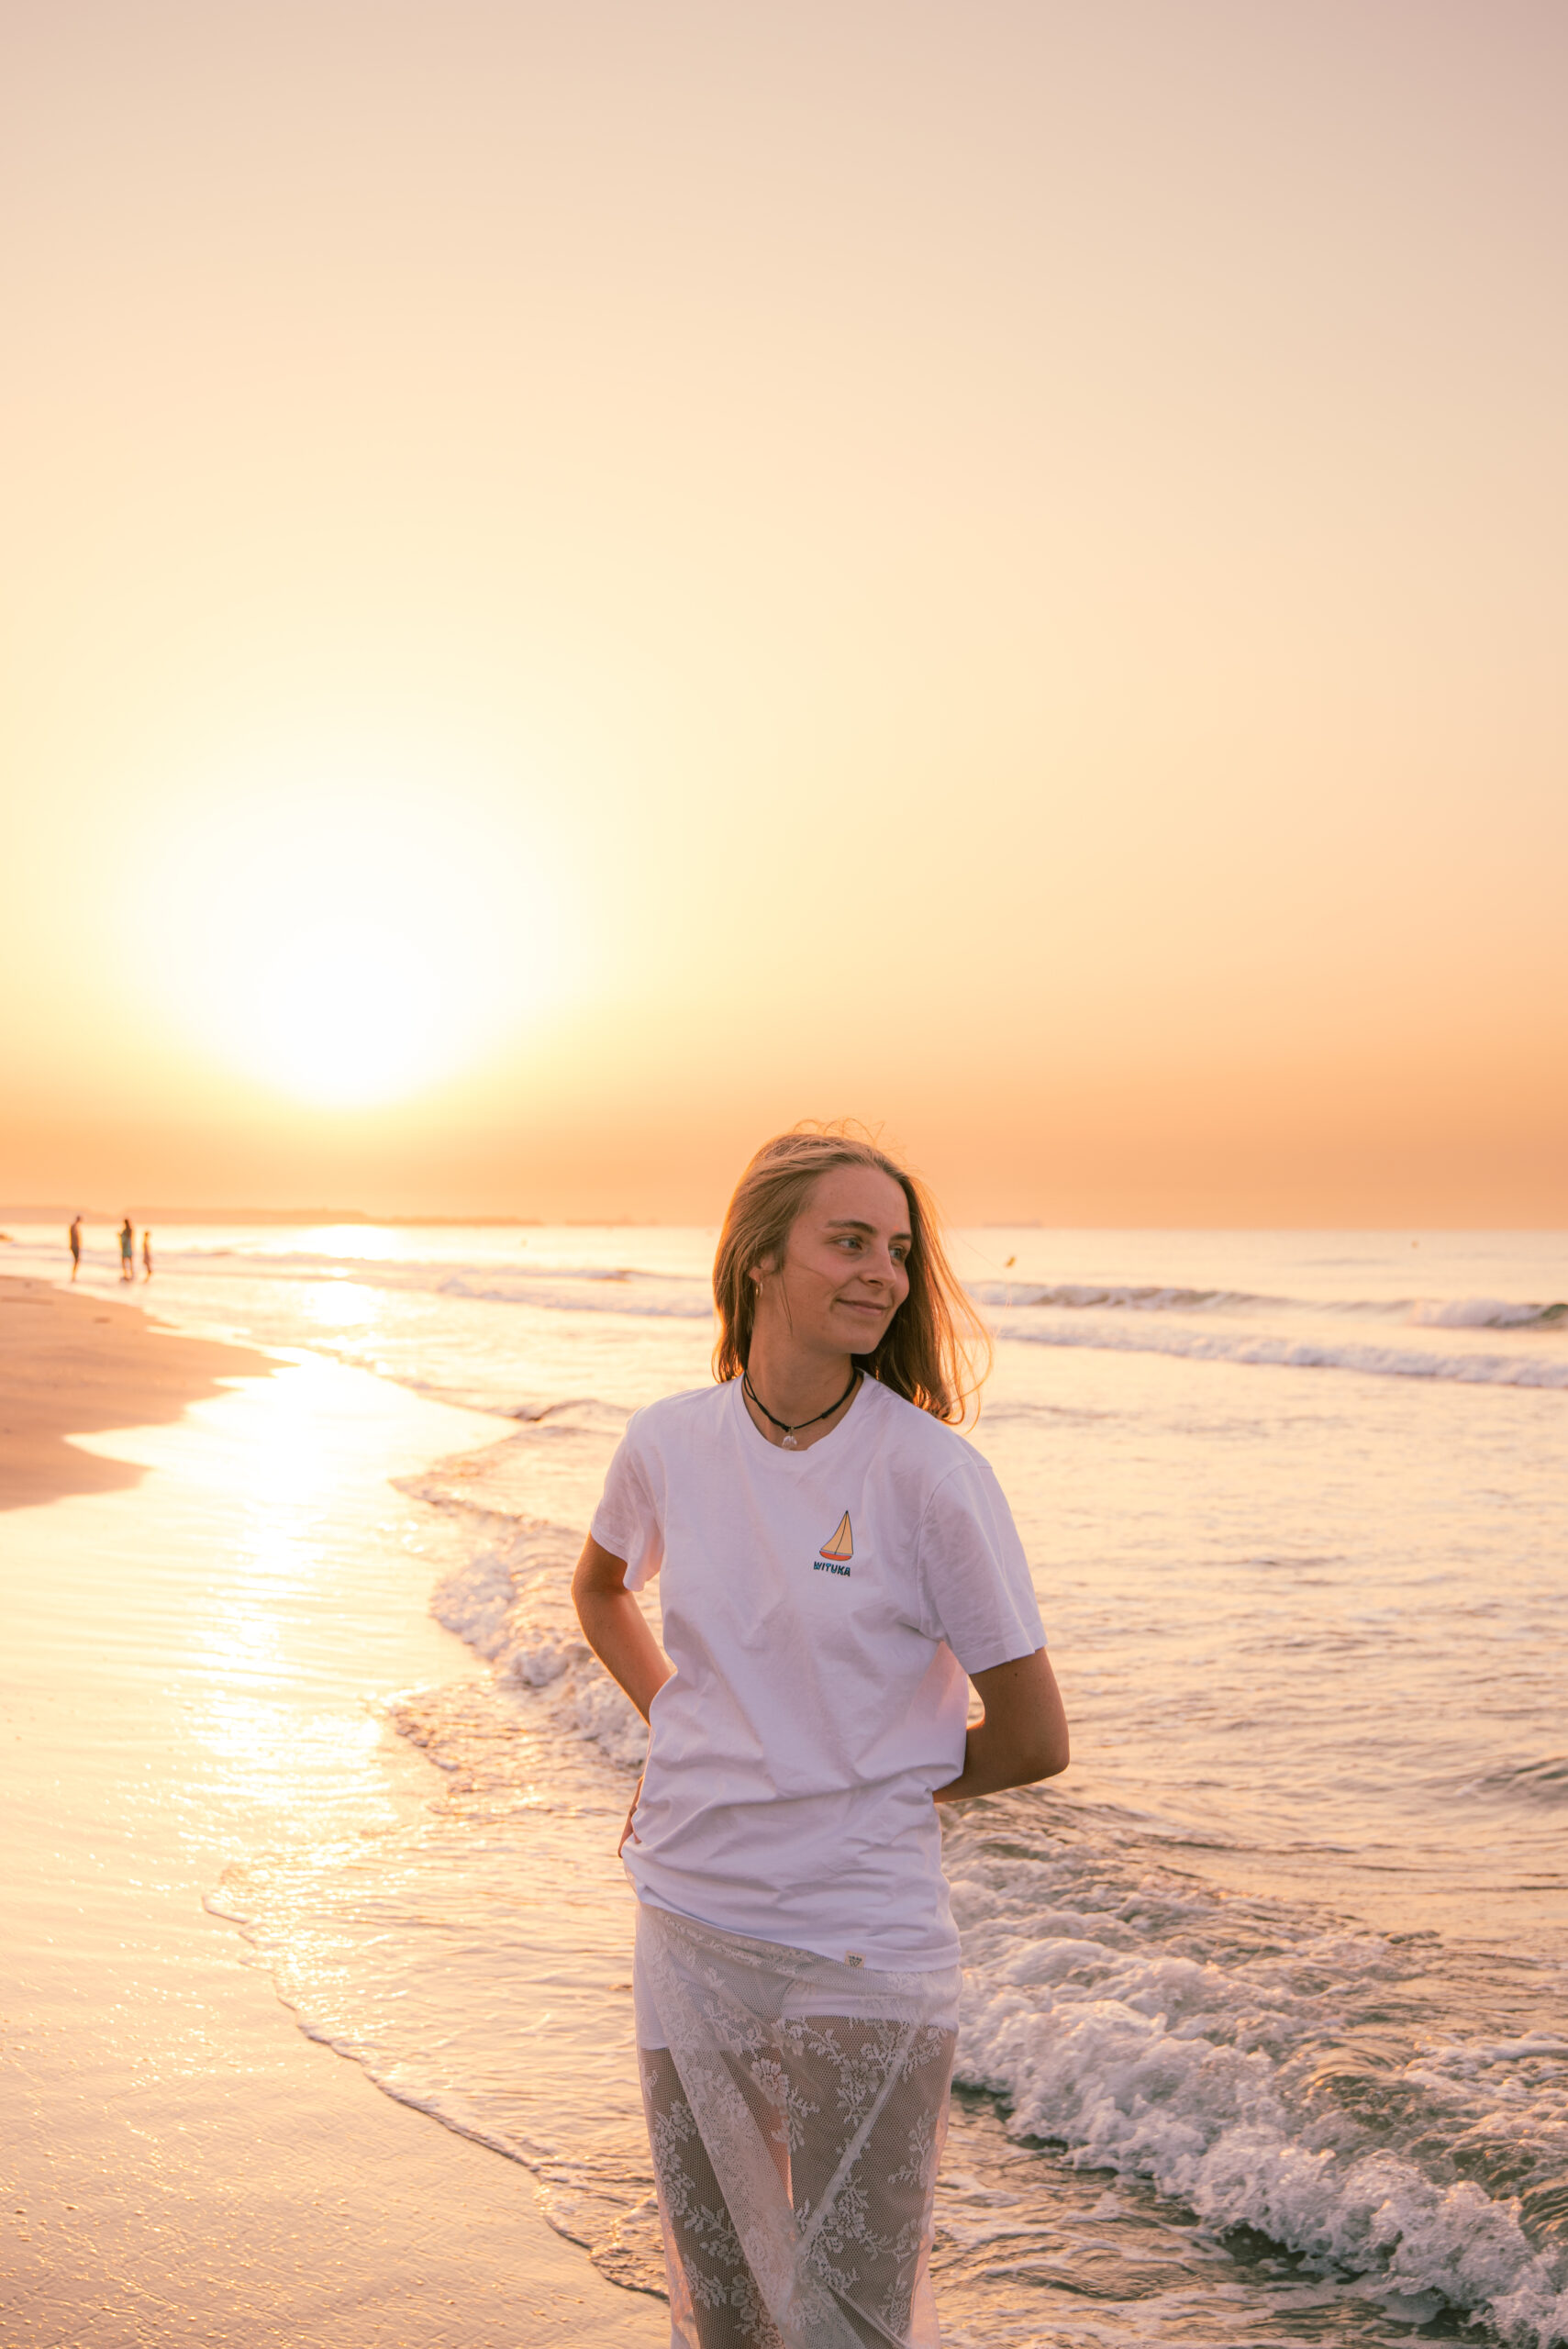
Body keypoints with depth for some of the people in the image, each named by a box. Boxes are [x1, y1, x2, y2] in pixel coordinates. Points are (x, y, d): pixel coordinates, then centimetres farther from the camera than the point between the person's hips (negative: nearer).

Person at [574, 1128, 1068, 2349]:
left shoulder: (929, 1473, -14)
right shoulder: (669, 1442, -2)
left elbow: (1033, 1741, -8)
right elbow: (601, 1588, 21)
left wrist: (865, 1786, 3)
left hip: (864, 1945, -4)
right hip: (688, 1933, 4)